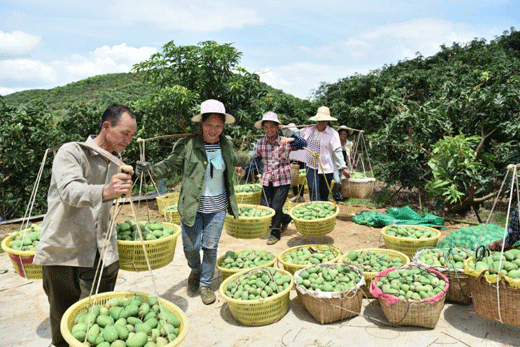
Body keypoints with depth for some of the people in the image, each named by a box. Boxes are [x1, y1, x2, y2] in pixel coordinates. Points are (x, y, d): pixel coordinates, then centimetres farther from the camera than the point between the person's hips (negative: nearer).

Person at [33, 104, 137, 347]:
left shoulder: (114, 161, 12)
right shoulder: (71, 152, -9)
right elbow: (70, 191, -30)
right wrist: (104, 192, -46)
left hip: (100, 253, 5)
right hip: (63, 252, -4)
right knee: (63, 318, 10)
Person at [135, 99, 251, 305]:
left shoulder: (226, 145, 4)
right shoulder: (187, 145, -11)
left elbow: (234, 159, 26)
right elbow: (169, 166, -9)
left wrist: (250, 158, 42)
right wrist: (149, 169, -27)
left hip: (217, 207, 3)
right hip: (192, 207, -2)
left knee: (210, 247, 8)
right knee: (191, 247, 5)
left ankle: (205, 284, 31)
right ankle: (195, 270, 41)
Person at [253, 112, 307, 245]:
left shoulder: (285, 142, -7)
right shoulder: (260, 143, 2)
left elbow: (303, 144, -16)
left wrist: (291, 139, -33)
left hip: (282, 180, -3)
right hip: (267, 180, 4)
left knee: (276, 208, -2)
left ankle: (275, 233, 24)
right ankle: (285, 218, 34)